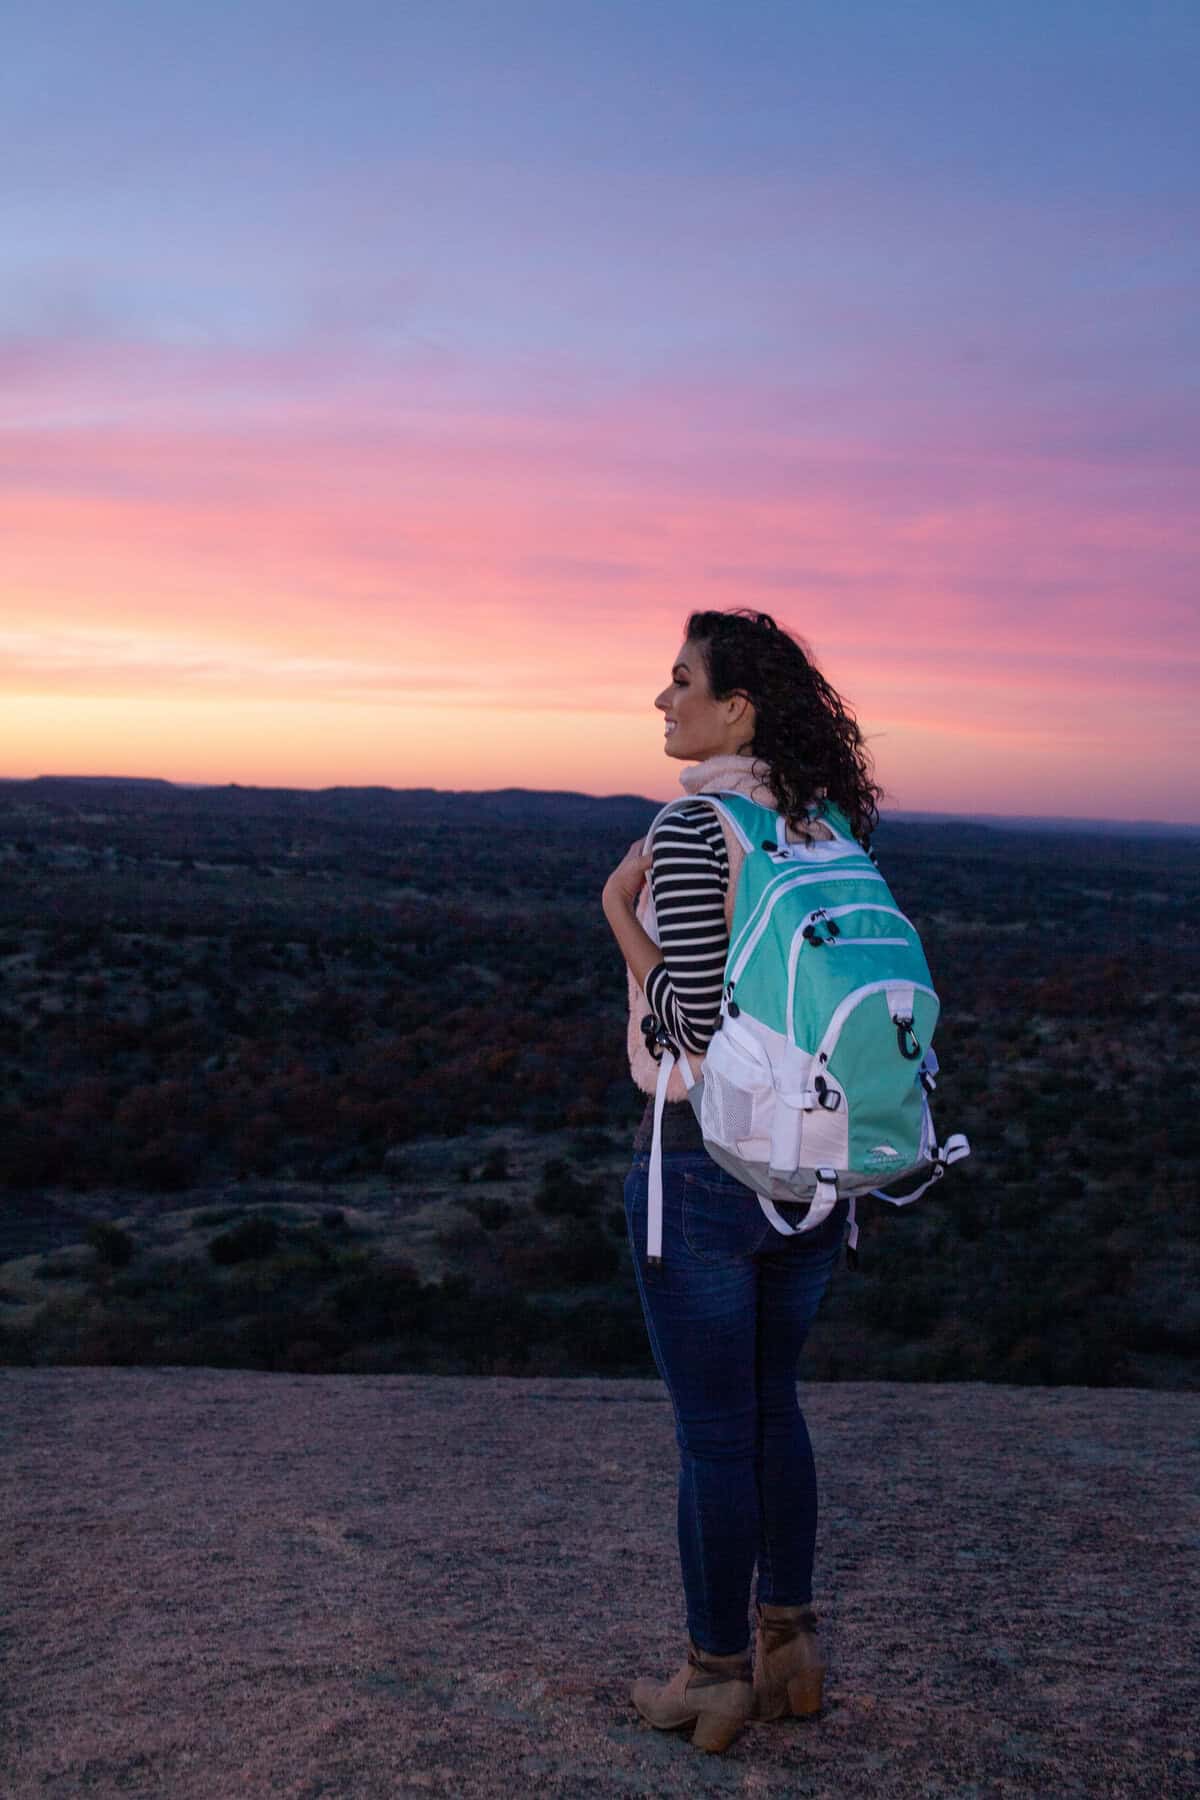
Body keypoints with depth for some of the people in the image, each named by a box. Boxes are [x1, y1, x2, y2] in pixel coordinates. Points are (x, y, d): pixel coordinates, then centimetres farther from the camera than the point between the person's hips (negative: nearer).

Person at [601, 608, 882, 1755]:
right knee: (771, 1402, 21)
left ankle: (716, 1680, 21)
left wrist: (620, 917, -10)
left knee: (713, 1428, 7)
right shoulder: (827, 827, 5)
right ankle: (790, 1649, 31)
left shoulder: (693, 830, -18)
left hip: (705, 1157, -7)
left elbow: (693, 1026, -19)